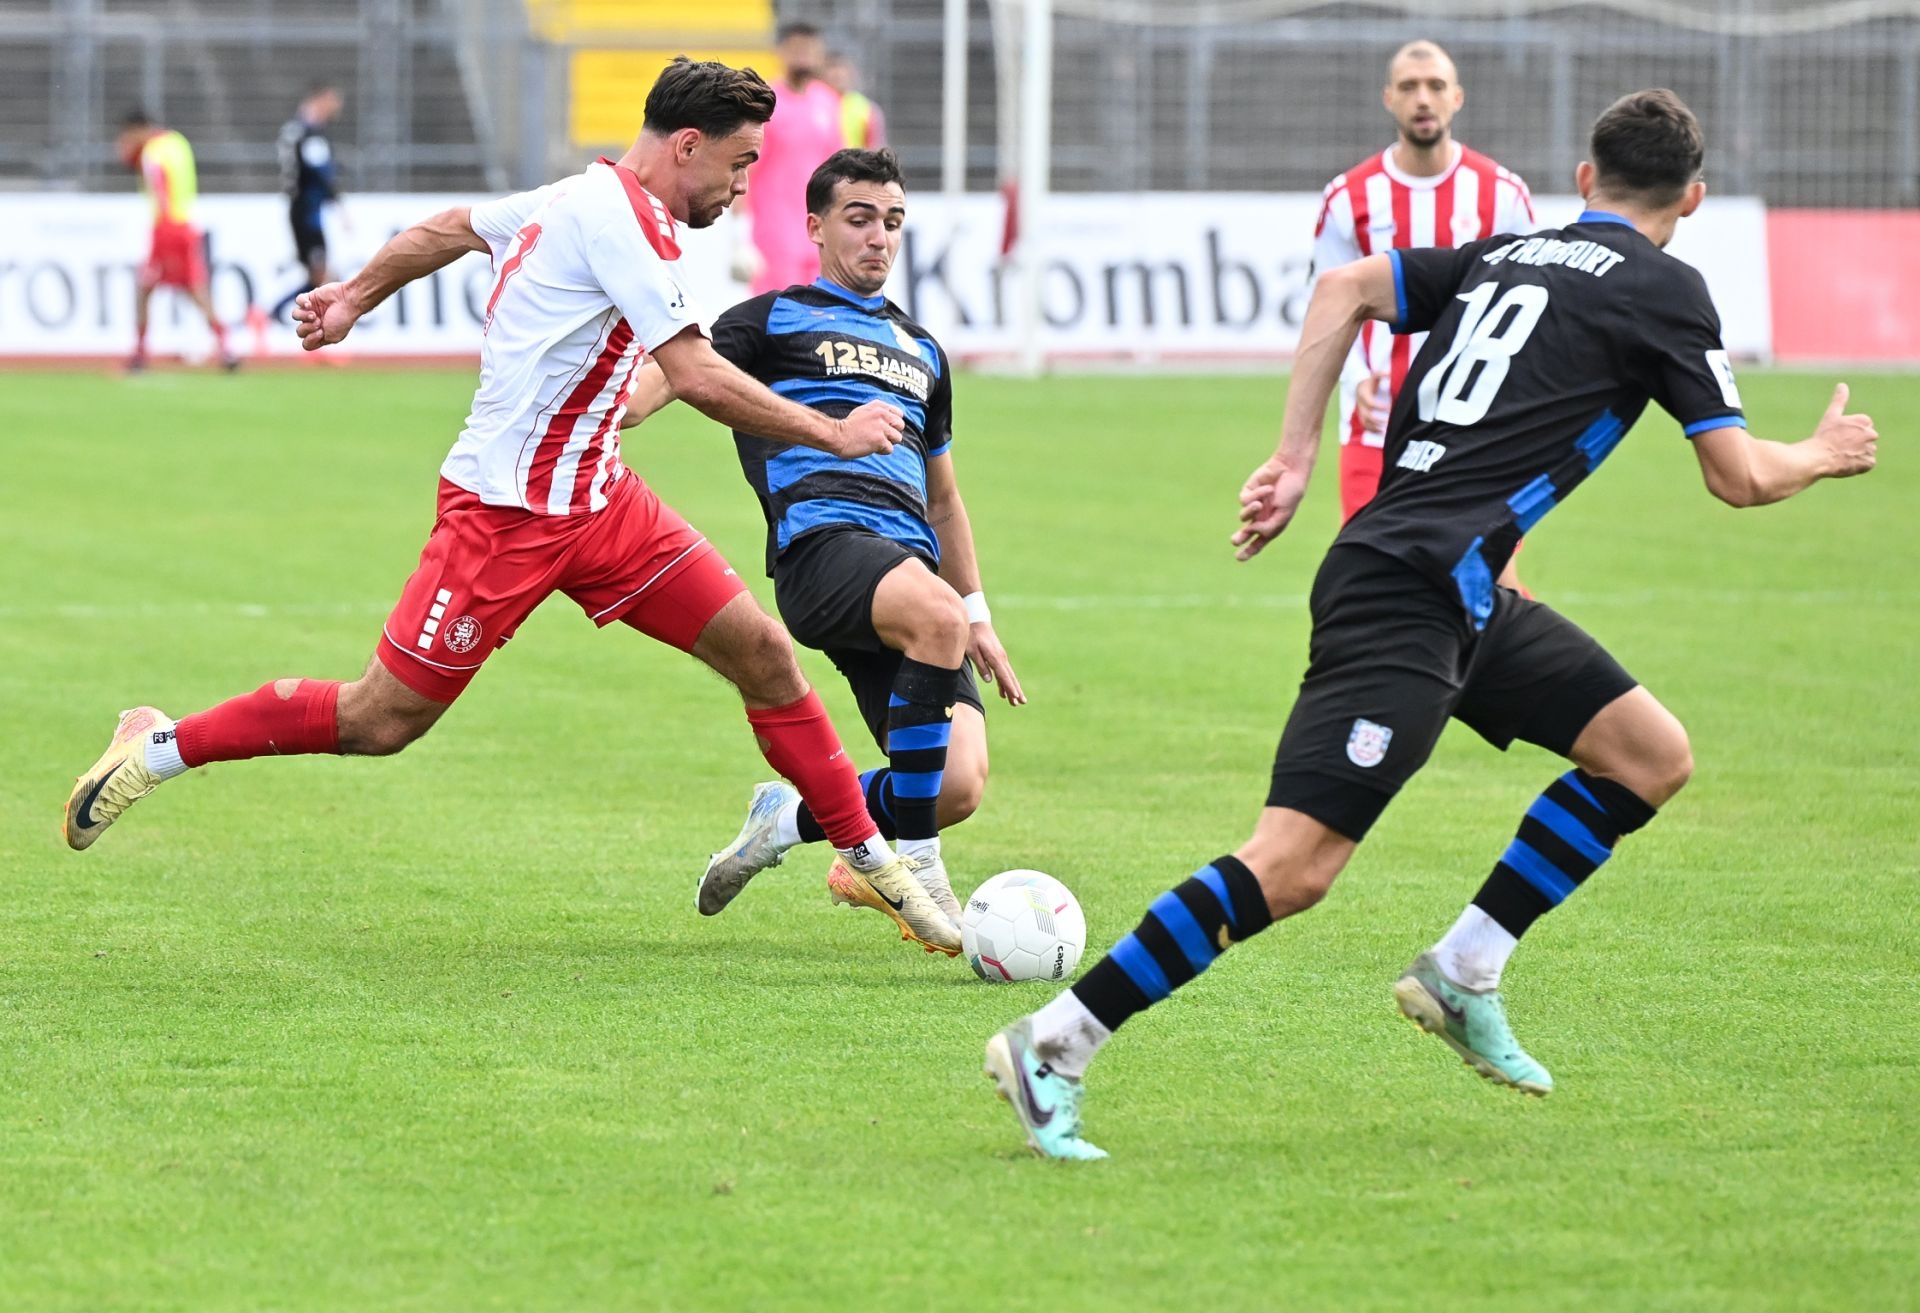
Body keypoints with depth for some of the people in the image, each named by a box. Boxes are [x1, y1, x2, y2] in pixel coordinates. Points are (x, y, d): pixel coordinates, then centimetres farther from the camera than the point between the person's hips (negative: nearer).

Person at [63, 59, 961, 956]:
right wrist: (831, 435, -17)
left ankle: (871, 861, 9)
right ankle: (157, 750, 14)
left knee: (760, 650, 1)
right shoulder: (624, 219, -20)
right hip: (507, 512, -10)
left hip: (594, 499, 10)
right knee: (381, 722, -3)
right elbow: (695, 376, -25)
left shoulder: (588, 198, 10)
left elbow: (447, 229, 24)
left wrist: (354, 298, 37)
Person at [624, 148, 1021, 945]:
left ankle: (788, 819, 15)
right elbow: (684, 369, -2)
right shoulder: (775, 319, 15)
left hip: (911, 562, 6)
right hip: (822, 540, -6)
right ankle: (912, 863, -28)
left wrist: (979, 619, 31)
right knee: (937, 616, -40)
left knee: (957, 789, -15)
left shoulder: (922, 351, 32)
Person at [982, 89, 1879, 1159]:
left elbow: (1346, 289, 8)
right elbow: (1740, 478, -2)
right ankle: (1055, 1046, -14)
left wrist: (1296, 457, 7)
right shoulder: (1664, 289, -3)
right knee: (1294, 869, -15)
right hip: (1408, 597, -9)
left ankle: (1464, 976, 16)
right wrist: (1822, 457, 18)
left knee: (1654, 756, 14)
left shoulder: (1505, 255, 17)